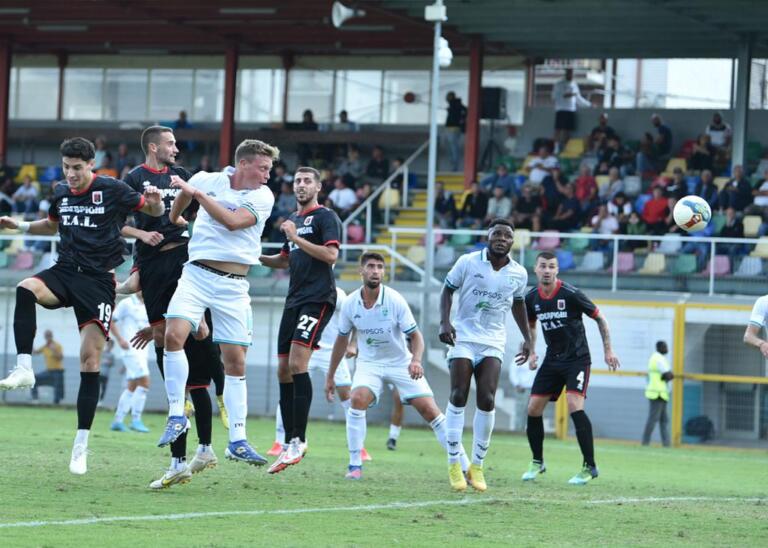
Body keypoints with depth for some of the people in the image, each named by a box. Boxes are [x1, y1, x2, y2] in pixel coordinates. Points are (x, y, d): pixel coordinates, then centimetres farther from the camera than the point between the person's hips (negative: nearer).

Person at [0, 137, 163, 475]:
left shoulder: (113, 191, -4)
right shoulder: (61, 193, 10)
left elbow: (153, 210, 6)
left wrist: (155, 203, -17)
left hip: (98, 282, -4)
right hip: (65, 272, 4)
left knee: (90, 358, -8)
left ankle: (81, 444, -2)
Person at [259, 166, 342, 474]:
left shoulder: (325, 217, -3)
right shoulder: (294, 220, 21)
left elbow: (331, 254, -17)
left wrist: (296, 238, -17)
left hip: (317, 299, -9)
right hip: (294, 299, 9)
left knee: (297, 365, -19)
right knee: (284, 371, 4)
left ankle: (299, 440, -17)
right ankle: (290, 444, 9)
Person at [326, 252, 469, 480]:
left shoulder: (395, 300, -18)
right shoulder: (350, 304, -9)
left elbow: (415, 335, -14)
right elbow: (342, 340, 6)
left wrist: (416, 360, -35)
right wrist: (330, 376, 10)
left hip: (401, 362, -1)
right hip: (369, 362, 1)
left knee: (429, 409, -10)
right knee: (358, 399, -27)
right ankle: (355, 466, -16)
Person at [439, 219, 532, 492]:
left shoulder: (519, 274, 3)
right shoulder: (468, 262, -5)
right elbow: (448, 289, 3)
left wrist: (527, 338, 15)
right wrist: (445, 321, -12)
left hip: (493, 343, 2)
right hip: (463, 337, -2)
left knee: (487, 401, -9)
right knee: (458, 398, -7)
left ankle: (477, 466, 2)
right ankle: (454, 464, 0)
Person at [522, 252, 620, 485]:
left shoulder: (570, 294, -16)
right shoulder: (531, 299, 0)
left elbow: (599, 318, -6)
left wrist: (608, 350, -7)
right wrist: (531, 352, 10)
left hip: (577, 358, -6)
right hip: (552, 359, 6)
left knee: (575, 406, -22)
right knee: (533, 409, 0)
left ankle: (590, 466, -14)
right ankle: (537, 462, 20)